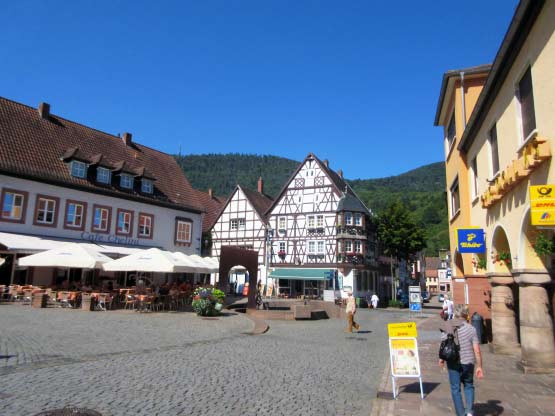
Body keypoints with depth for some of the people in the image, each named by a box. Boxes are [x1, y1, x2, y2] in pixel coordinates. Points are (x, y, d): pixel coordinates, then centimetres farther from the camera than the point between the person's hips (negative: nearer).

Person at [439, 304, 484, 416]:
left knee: (455, 389, 12)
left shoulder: (447, 328, -5)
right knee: (469, 386, 21)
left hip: (452, 363, 0)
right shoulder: (471, 329, -10)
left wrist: (441, 359, 17)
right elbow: (477, 350, -11)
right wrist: (479, 366, -2)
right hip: (467, 362, 0)